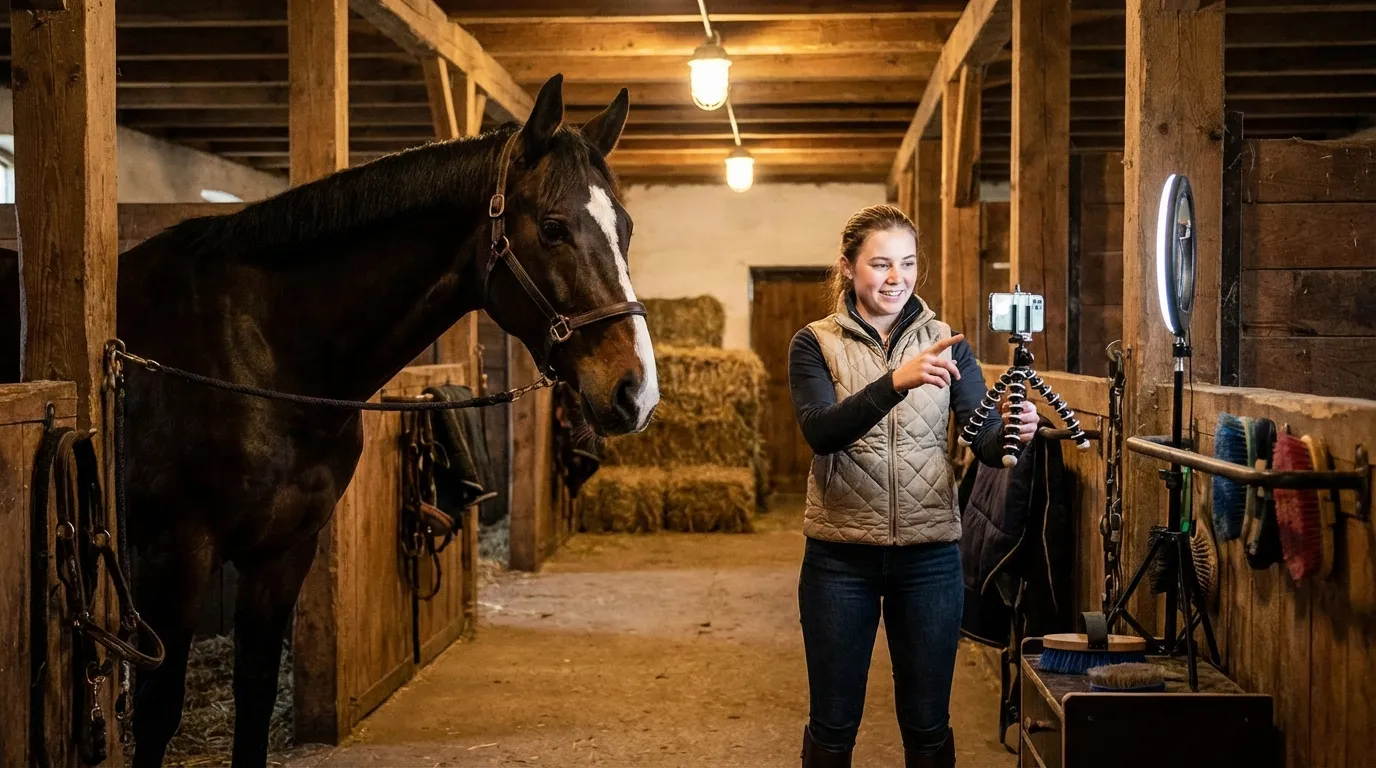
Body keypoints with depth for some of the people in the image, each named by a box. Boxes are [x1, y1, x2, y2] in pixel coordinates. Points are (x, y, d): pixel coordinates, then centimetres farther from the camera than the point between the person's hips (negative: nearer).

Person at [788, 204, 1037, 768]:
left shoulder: (947, 343, 5)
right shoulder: (815, 345, -2)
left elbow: (984, 443, -5)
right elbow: (821, 432, -20)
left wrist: (1011, 431, -28)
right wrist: (896, 381, -34)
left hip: (930, 555, 2)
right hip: (841, 556, -2)